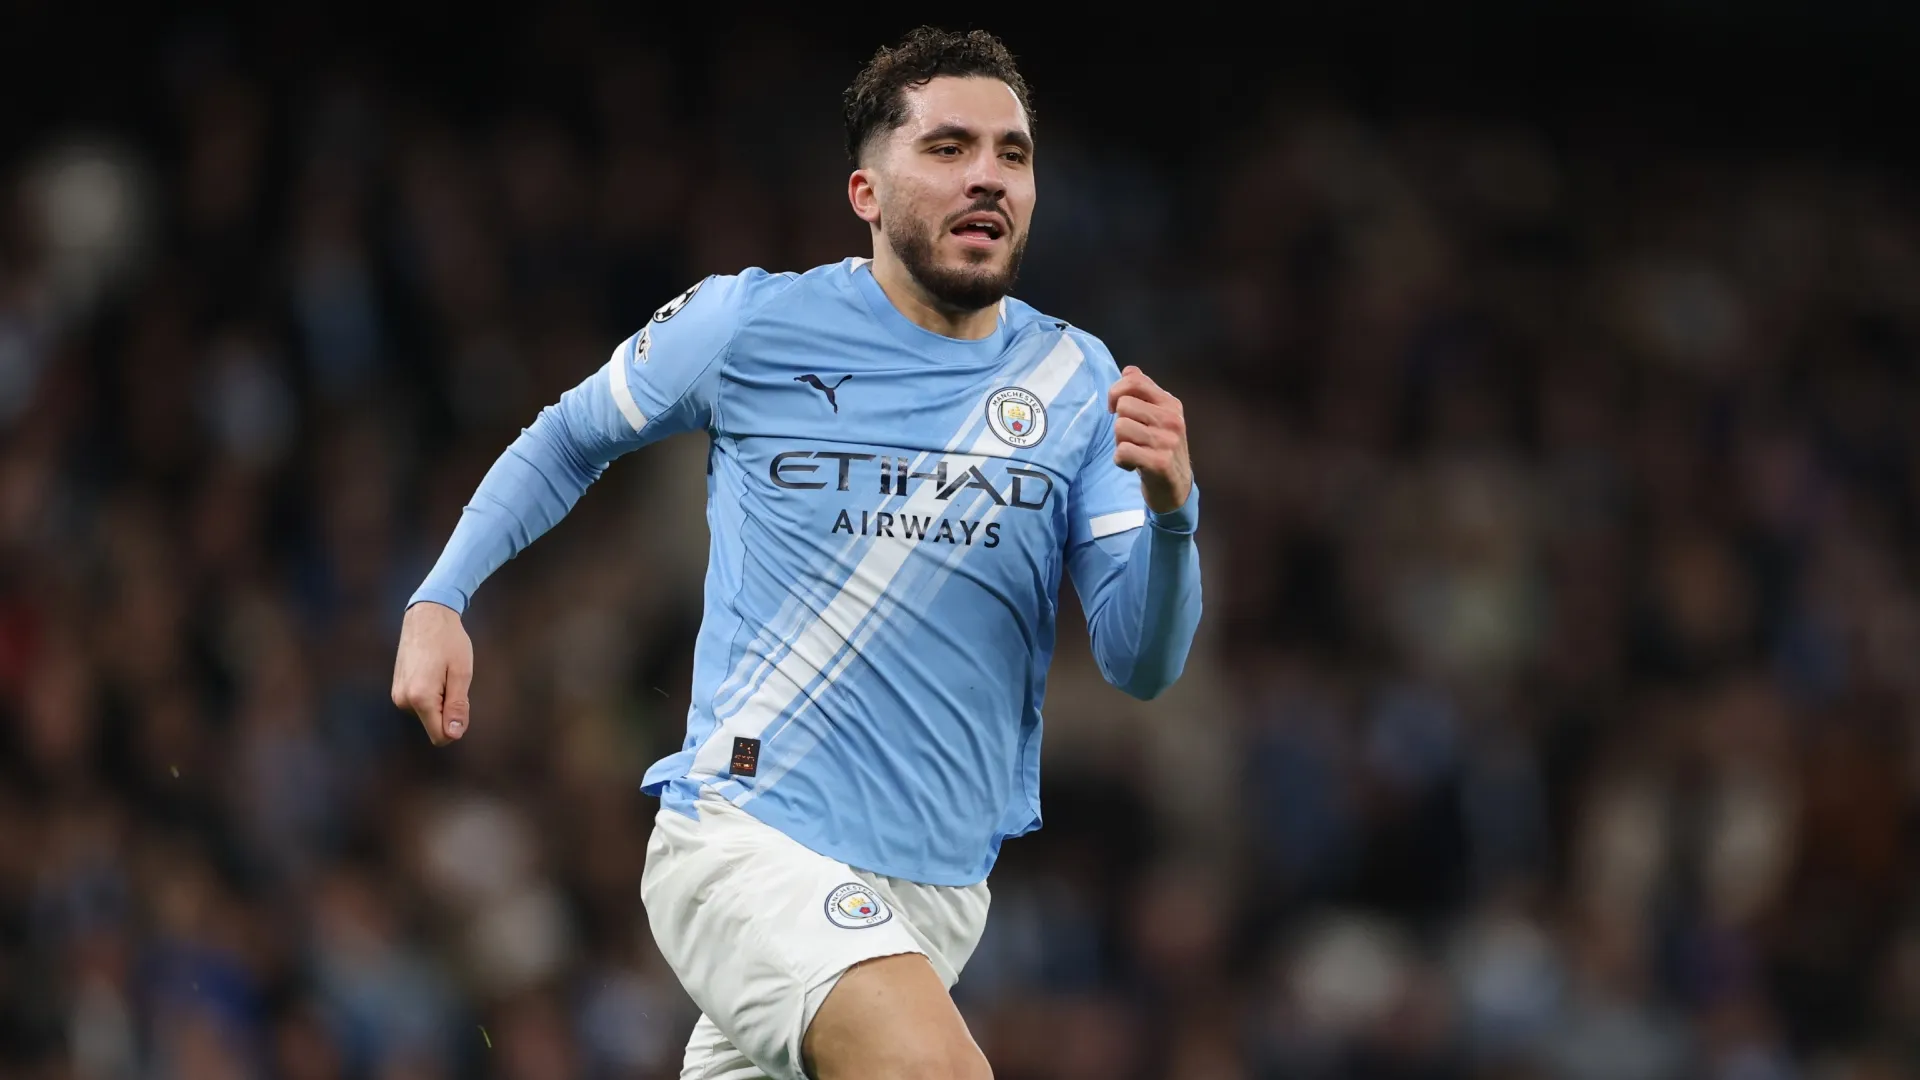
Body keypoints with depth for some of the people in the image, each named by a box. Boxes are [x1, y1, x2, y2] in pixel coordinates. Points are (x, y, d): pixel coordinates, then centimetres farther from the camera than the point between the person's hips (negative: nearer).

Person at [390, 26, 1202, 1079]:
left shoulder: (1075, 383, 5)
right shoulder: (753, 324, -2)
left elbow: (1140, 664, -1)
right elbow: (568, 439, 17)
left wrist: (1168, 509, -21)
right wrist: (439, 602, 5)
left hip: (938, 890, 5)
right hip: (746, 833, -5)